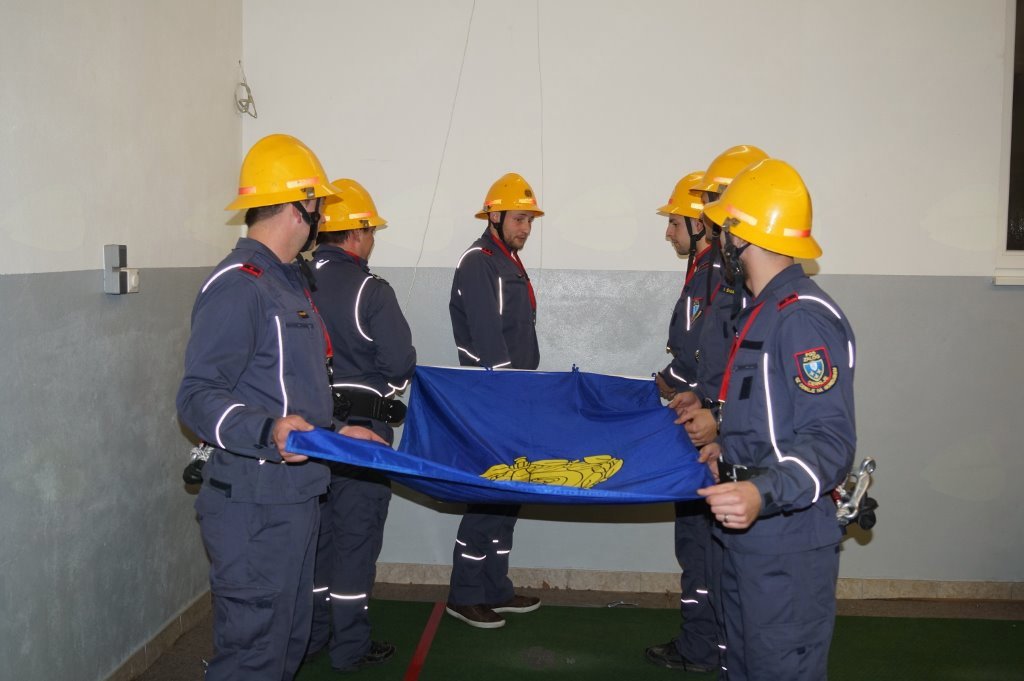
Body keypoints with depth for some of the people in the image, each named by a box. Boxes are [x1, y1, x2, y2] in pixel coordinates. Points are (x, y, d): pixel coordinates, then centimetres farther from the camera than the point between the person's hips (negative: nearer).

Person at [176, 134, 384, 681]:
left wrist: (331, 434, 28)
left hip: (294, 495, 10)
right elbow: (198, 399, -22)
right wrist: (268, 432, -36)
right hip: (256, 506, -10)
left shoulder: (286, 281, 17)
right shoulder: (237, 286, -16)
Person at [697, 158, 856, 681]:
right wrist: (731, 449, 25)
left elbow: (830, 441, -25)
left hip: (788, 544, -10)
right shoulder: (762, 312, 14)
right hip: (746, 535, 10)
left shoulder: (804, 319, -19)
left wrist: (763, 494, -37)